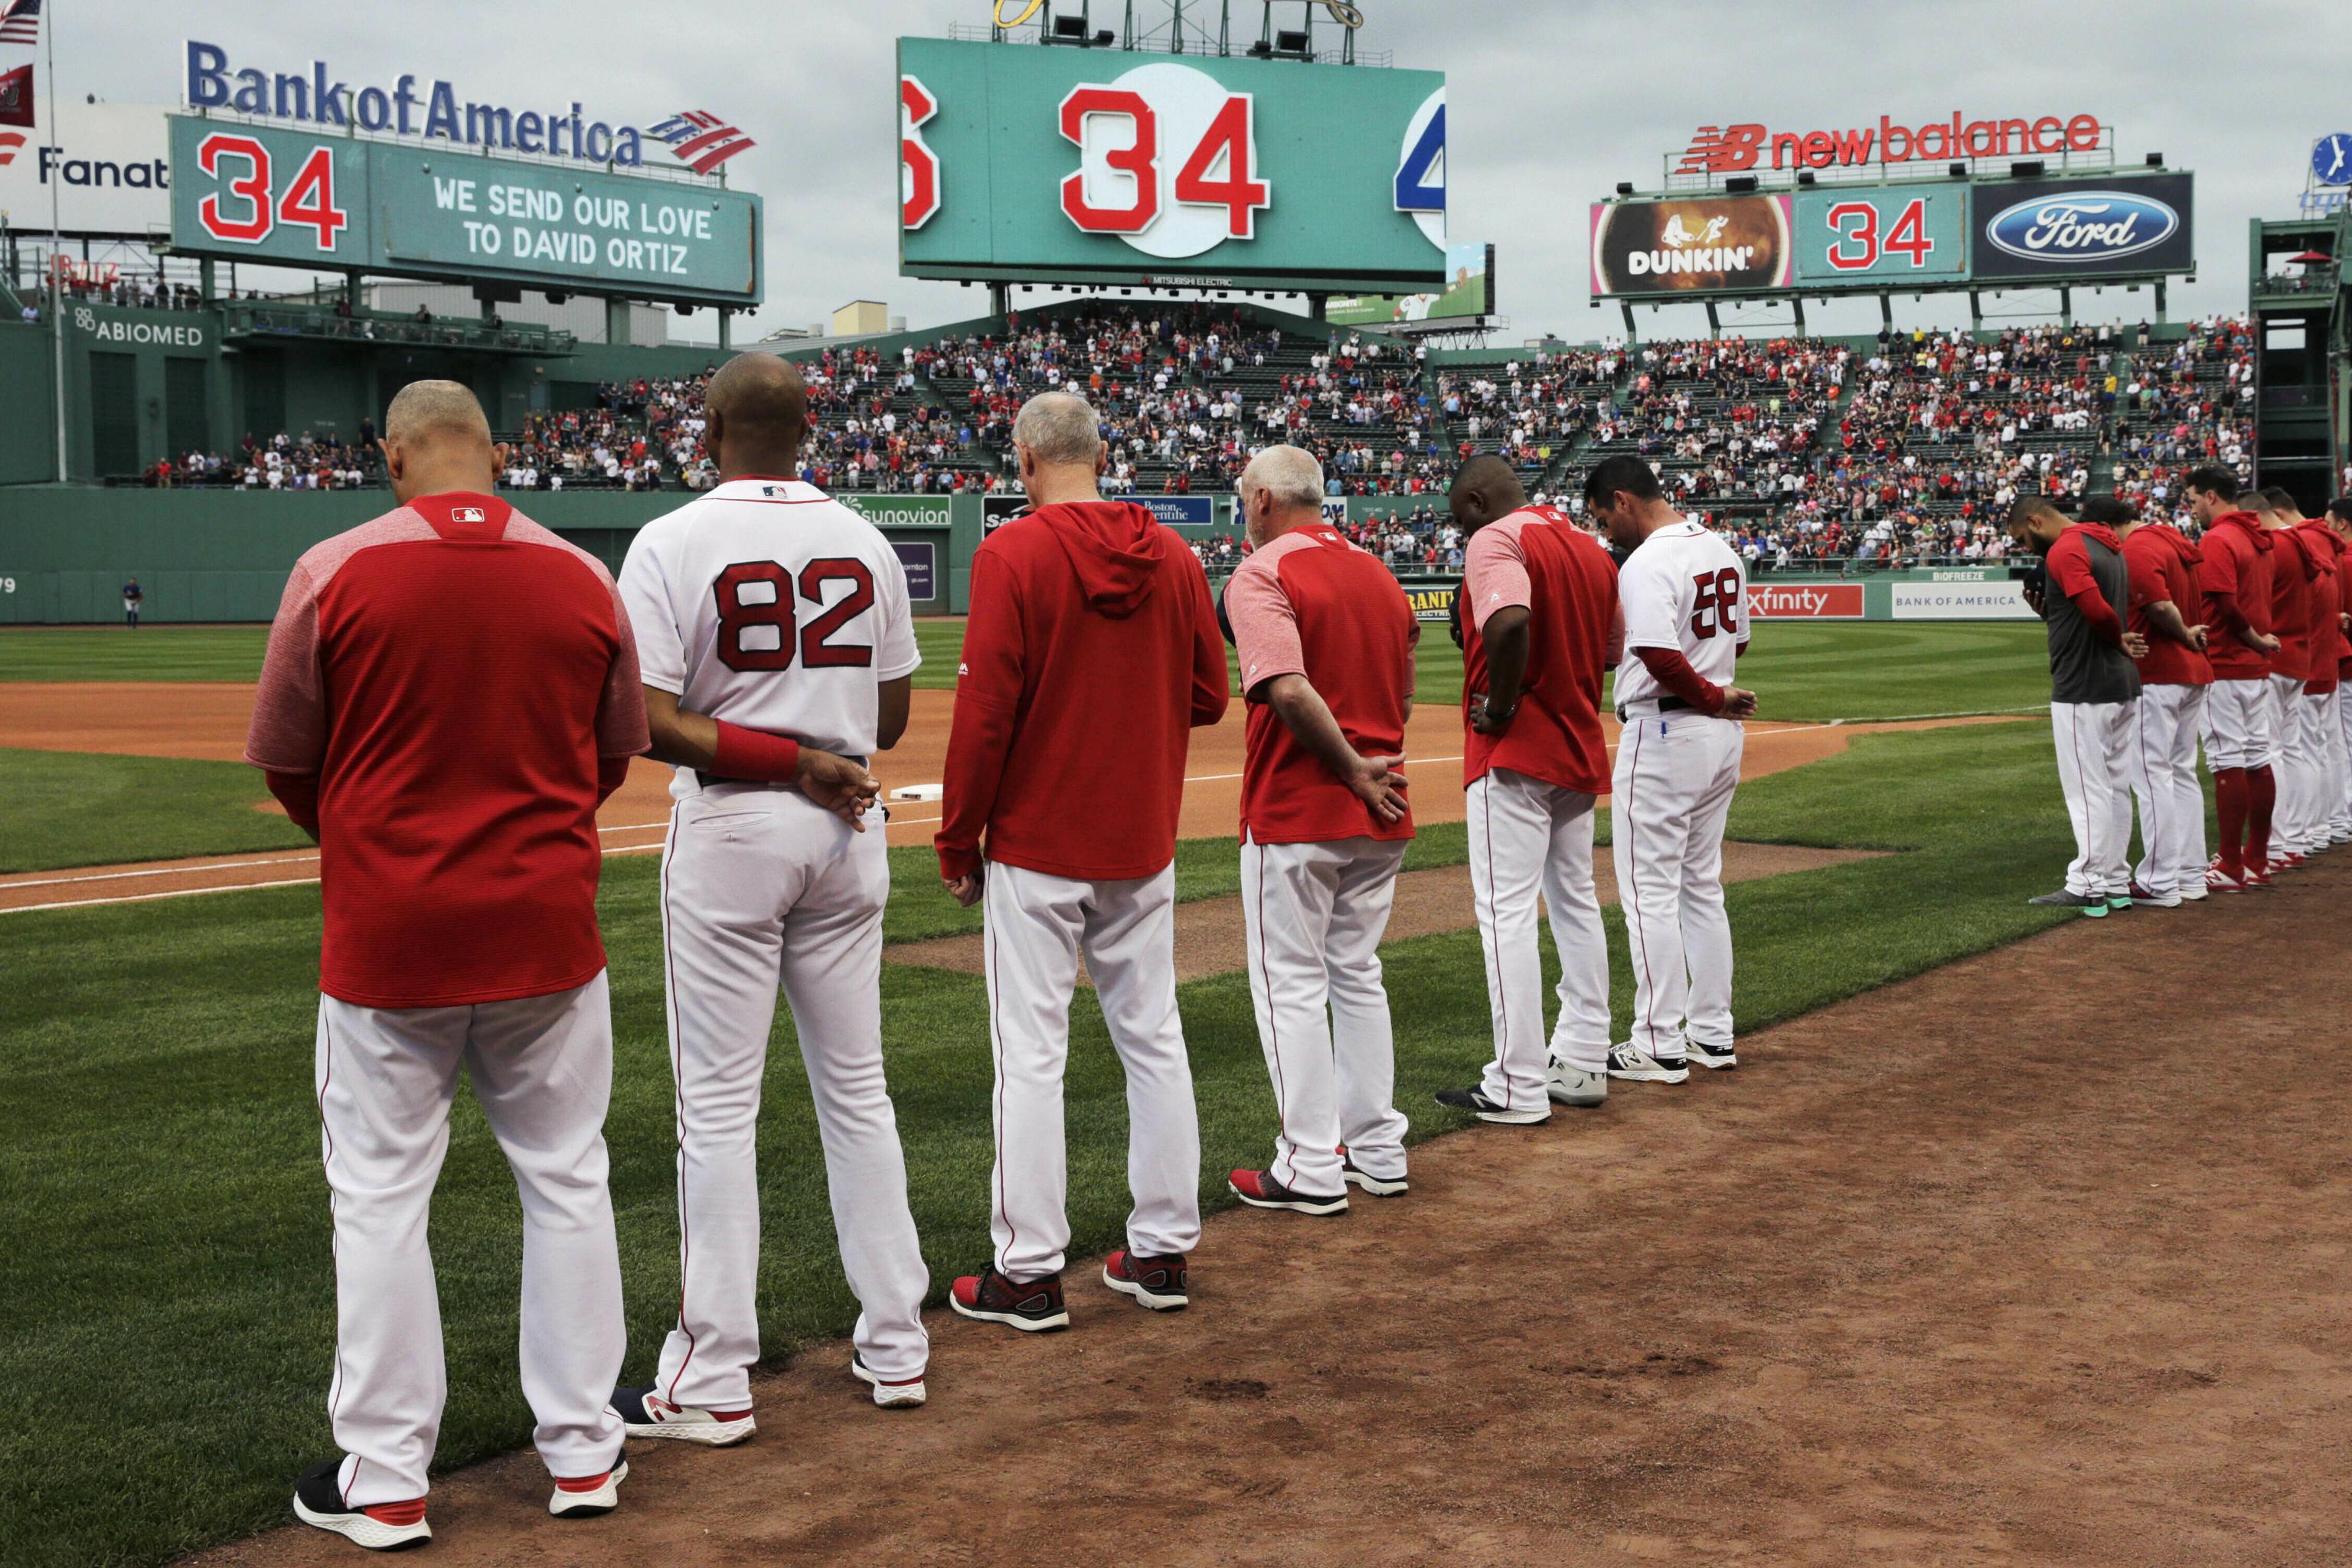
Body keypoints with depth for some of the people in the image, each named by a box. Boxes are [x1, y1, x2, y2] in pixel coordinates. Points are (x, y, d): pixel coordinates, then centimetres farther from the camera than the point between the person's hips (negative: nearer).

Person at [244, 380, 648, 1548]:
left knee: (380, 1197, 8)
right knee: (566, 1183, 14)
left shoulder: (335, 572, -9)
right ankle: (582, 1451, 22)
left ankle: (384, 1481, 15)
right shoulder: (585, 580, 0)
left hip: (387, 928, -2)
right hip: (547, 926, 3)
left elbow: (286, 763, -1)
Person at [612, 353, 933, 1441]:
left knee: (718, 1105, 1)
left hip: (729, 831, -4)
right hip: (847, 833, 5)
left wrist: (793, 765, -15)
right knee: (855, 1086, 14)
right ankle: (895, 1346, 19)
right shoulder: (865, 544, 4)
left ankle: (714, 1381, 4)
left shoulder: (673, 543, -9)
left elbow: (653, 724, -18)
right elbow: (891, 717, 8)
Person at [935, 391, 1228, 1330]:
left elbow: (985, 712, -14)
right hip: (1142, 841, 5)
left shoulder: (1013, 555, -12)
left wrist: (957, 839, -6)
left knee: (1031, 1053, 0)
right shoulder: (1172, 556, 4)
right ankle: (1163, 1251, 19)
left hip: (1035, 844, -5)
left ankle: (1028, 1272, 4)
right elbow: (1208, 695, 8)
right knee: (1153, 1040, 12)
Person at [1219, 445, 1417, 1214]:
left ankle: (1311, 1169, 3)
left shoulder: (1261, 575, -12)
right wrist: (1373, 770, 9)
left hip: (1295, 813, -7)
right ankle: (1377, 1151, 23)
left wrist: (1353, 769, -17)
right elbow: (1403, 698, 15)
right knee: (1357, 975, 17)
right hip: (1379, 815, 7)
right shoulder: (1378, 573, 12)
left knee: (1290, 984, 1)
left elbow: (1289, 689, -26)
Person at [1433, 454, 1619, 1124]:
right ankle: (1583, 1063, 23)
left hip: (1514, 750, -9)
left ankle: (1519, 1086, -6)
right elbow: (1611, 647, 16)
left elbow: (1511, 622, -30)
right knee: (1575, 900, 17)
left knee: (1506, 910, -6)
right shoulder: (1591, 547, 14)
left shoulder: (1496, 541, -12)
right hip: (1580, 748, 9)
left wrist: (1499, 706, -20)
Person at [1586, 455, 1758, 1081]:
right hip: (1723, 734, 9)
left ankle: (1660, 1047, 1)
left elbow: (1661, 658, -26)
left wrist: (1711, 697, -13)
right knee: (1702, 886, 16)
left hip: (1664, 733, -9)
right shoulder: (1721, 551, 11)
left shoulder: (1646, 564, -18)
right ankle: (1712, 1035, 21)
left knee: (1650, 893, -2)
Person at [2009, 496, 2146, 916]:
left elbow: (2098, 611, -26)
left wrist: (2118, 641, -8)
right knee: (2117, 786, 12)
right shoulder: (2112, 547, 16)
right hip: (2123, 685, 10)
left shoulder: (2063, 551, -14)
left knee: (2087, 789, -5)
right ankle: (2116, 882, 18)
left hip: (2083, 690, -10)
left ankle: (2087, 887, -3)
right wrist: (2048, 611, 6)